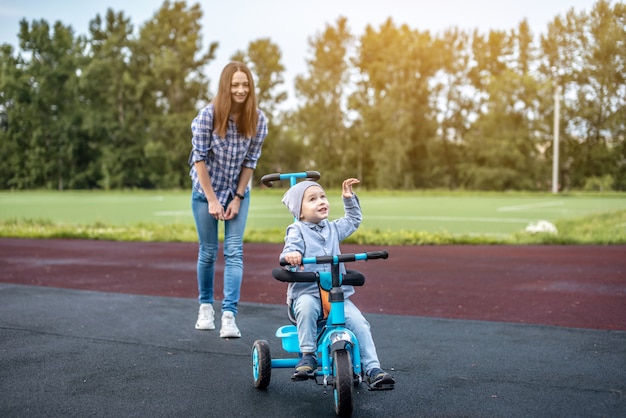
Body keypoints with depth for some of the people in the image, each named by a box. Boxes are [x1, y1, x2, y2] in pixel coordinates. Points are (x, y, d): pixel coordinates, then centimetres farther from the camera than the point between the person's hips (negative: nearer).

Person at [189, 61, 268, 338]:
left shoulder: (258, 120, -10)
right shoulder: (208, 115, -17)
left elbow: (250, 161, -5)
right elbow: (200, 159, -14)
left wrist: (237, 198, -8)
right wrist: (212, 200, -14)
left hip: (238, 192, 2)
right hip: (206, 190, -1)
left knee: (234, 251, -8)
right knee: (208, 252, 6)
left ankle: (229, 315, -10)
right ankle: (206, 306, 26)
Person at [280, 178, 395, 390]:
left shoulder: (333, 229, 19)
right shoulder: (297, 230, 1)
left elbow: (354, 220, 35)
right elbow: (290, 249, -16)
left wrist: (349, 198, 24)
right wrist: (291, 255, -40)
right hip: (306, 292, -4)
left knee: (359, 322, -17)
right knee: (306, 307, -38)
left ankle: (373, 370, -14)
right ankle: (308, 356, -24)